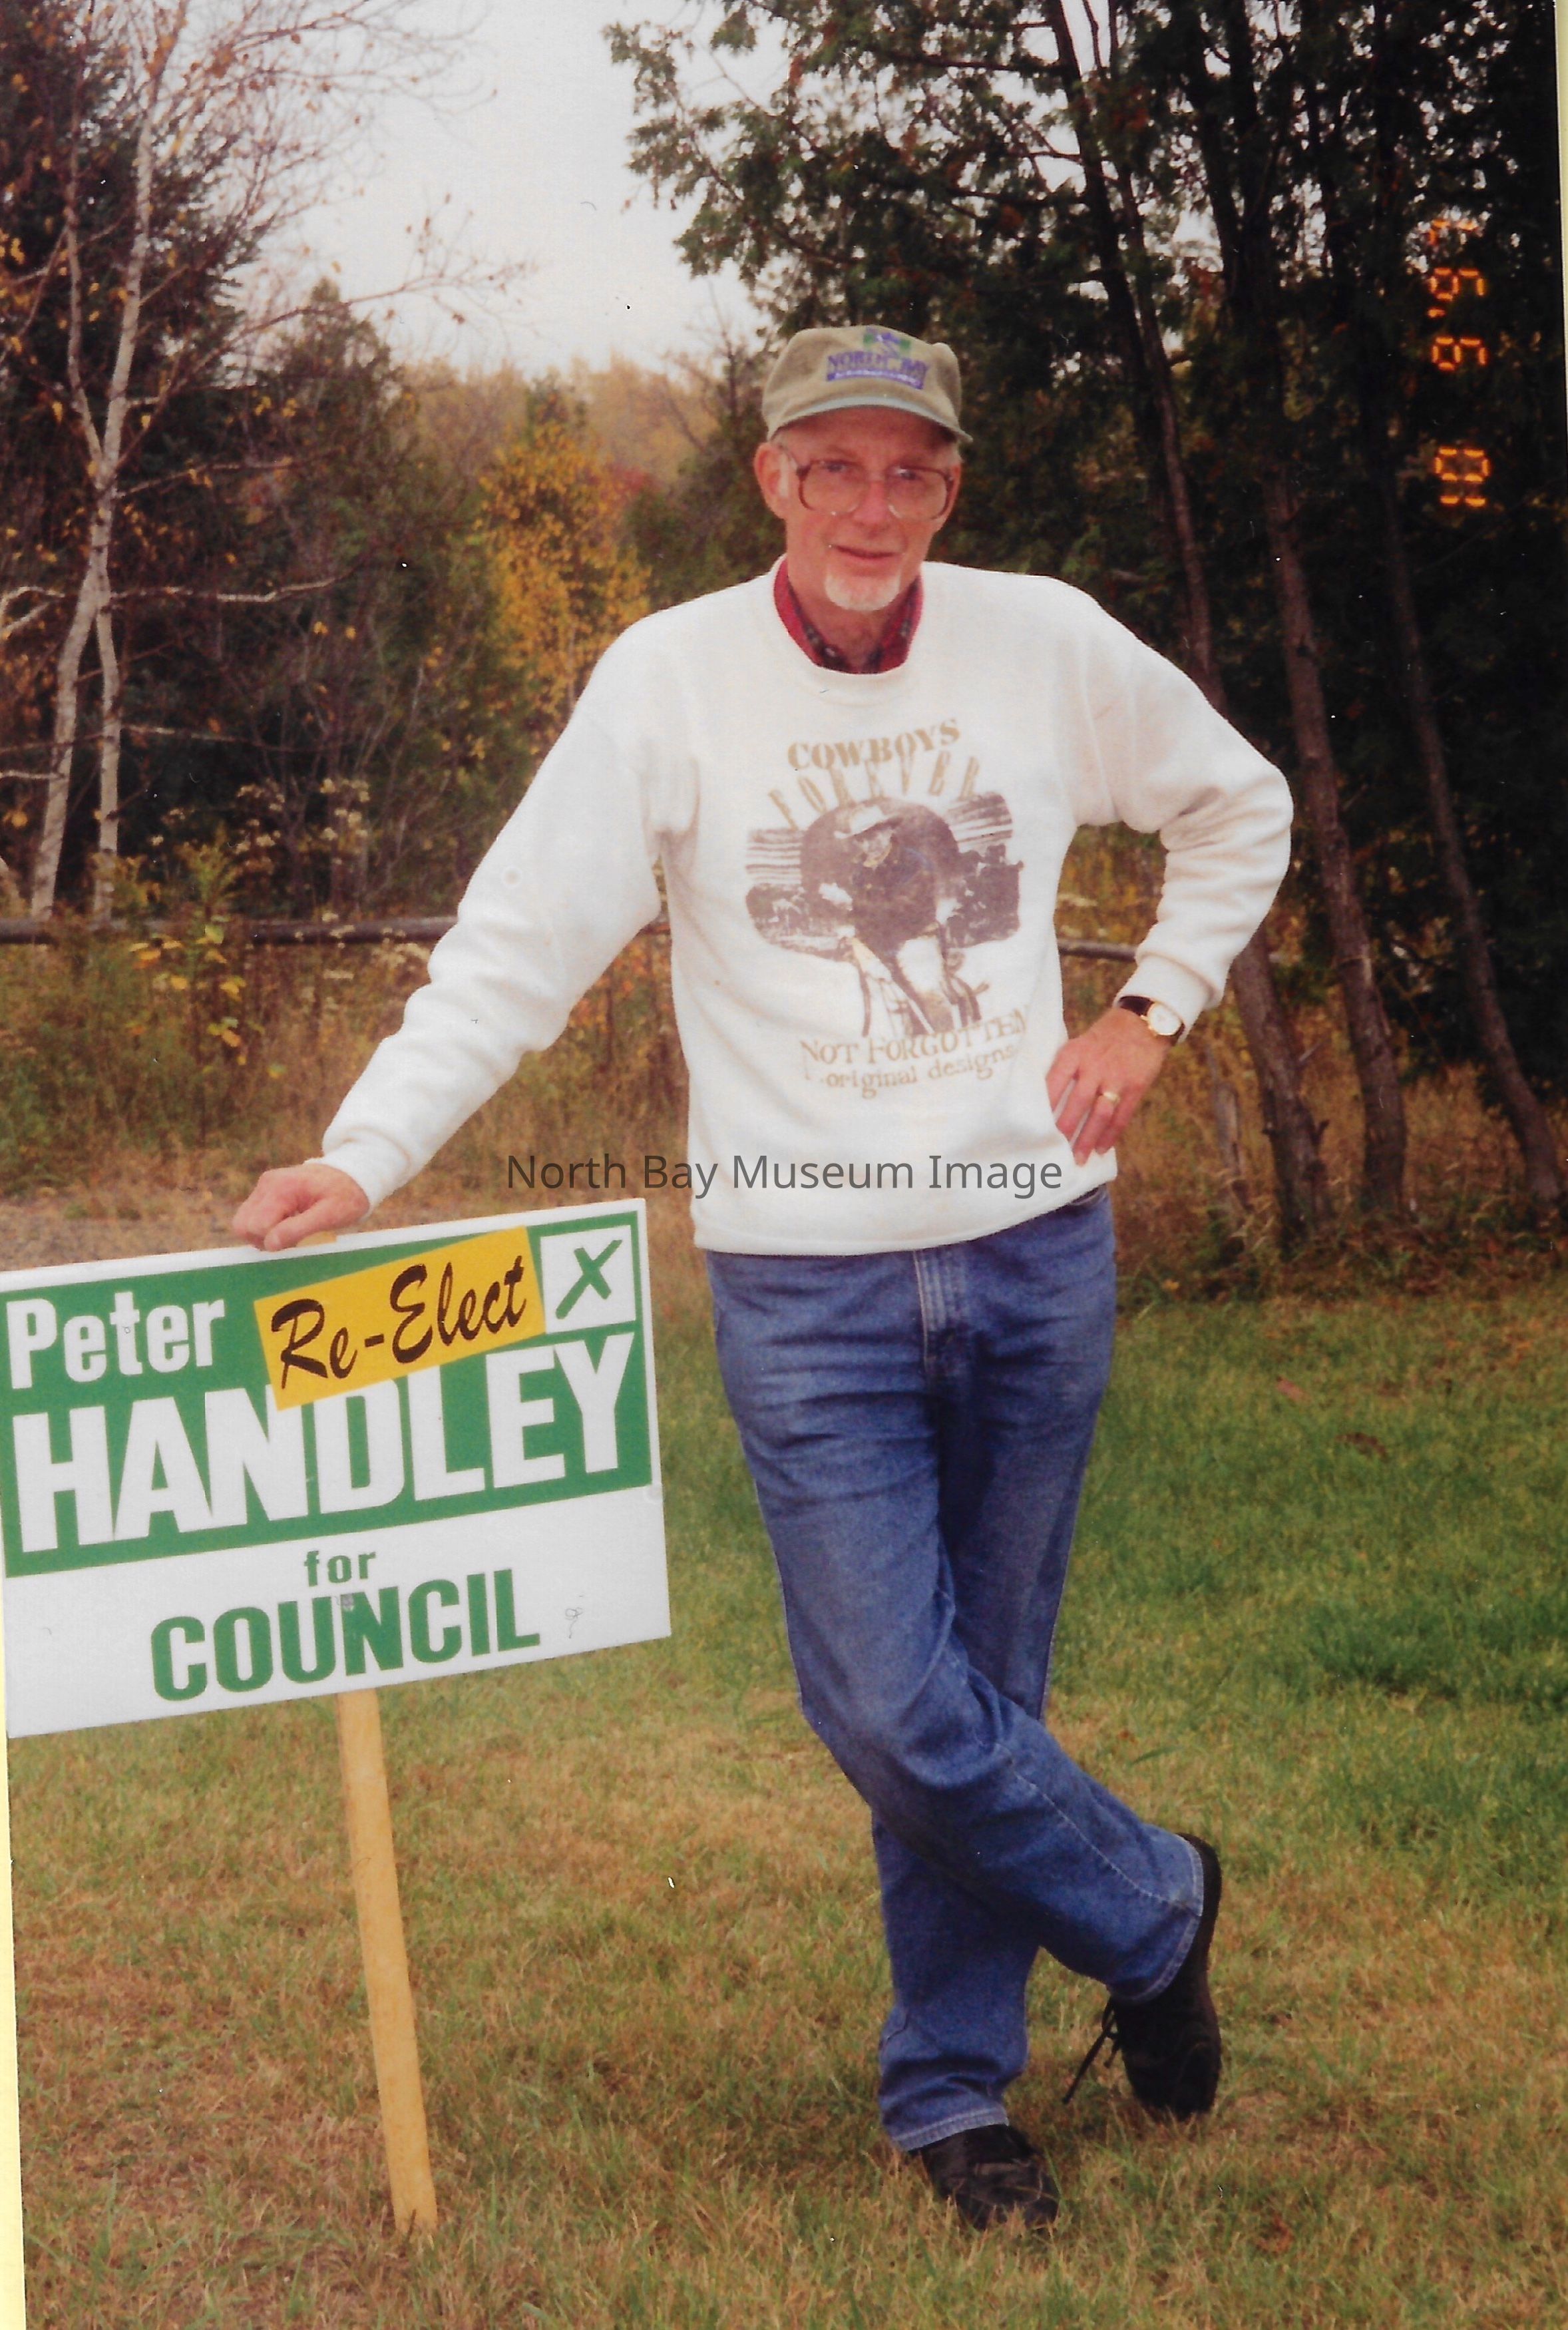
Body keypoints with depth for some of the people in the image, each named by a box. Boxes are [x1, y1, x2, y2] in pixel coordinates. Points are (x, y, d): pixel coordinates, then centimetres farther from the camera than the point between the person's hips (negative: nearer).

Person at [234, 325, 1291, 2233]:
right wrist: (363, 1152, -19)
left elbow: (1238, 807, 19)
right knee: (891, 1714, -6)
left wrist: (1153, 1013, 8)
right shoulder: (670, 678, -6)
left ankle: (954, 2089, 24)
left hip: (1034, 1250, 2)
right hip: (806, 1282, -2)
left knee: (981, 1696, 8)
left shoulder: (1049, 647, 2)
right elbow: (520, 941, -9)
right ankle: (1149, 1908, 19)